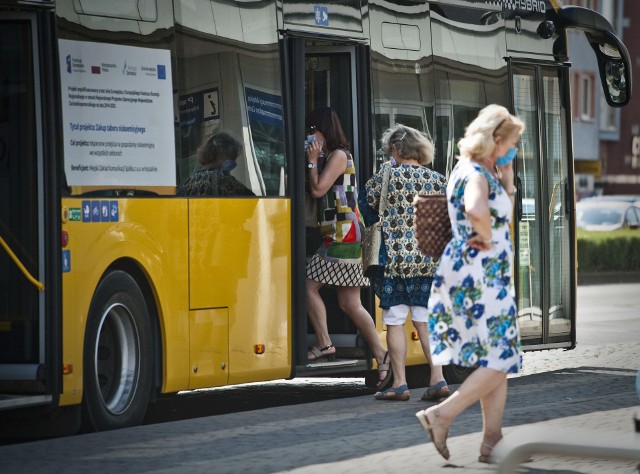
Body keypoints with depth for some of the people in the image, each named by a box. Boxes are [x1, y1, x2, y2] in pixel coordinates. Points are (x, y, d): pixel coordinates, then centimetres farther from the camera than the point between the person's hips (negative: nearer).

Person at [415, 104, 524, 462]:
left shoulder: (484, 172, 13)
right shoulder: (475, 175, -18)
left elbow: (504, 216, 24)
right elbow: (476, 210, -42)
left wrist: (507, 179, 11)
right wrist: (486, 237, -24)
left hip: (488, 277, 10)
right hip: (478, 277, -10)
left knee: (498, 360, 13)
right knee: (501, 360, -6)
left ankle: (492, 440, 16)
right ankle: (441, 416, -9)